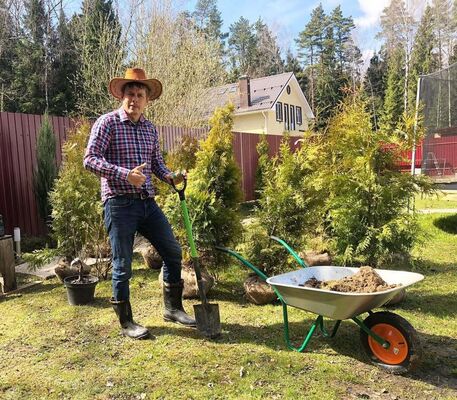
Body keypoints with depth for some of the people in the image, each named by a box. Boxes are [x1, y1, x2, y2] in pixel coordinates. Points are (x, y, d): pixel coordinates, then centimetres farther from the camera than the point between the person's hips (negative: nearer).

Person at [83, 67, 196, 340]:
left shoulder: (150, 128, 13)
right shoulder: (107, 122, -5)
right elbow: (90, 159, -12)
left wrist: (169, 175, -1)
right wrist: (125, 174, -23)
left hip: (148, 203, 6)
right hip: (120, 204, -6)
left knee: (173, 252, 9)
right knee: (123, 265, 3)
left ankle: (173, 308, 25)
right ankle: (126, 322, 20)